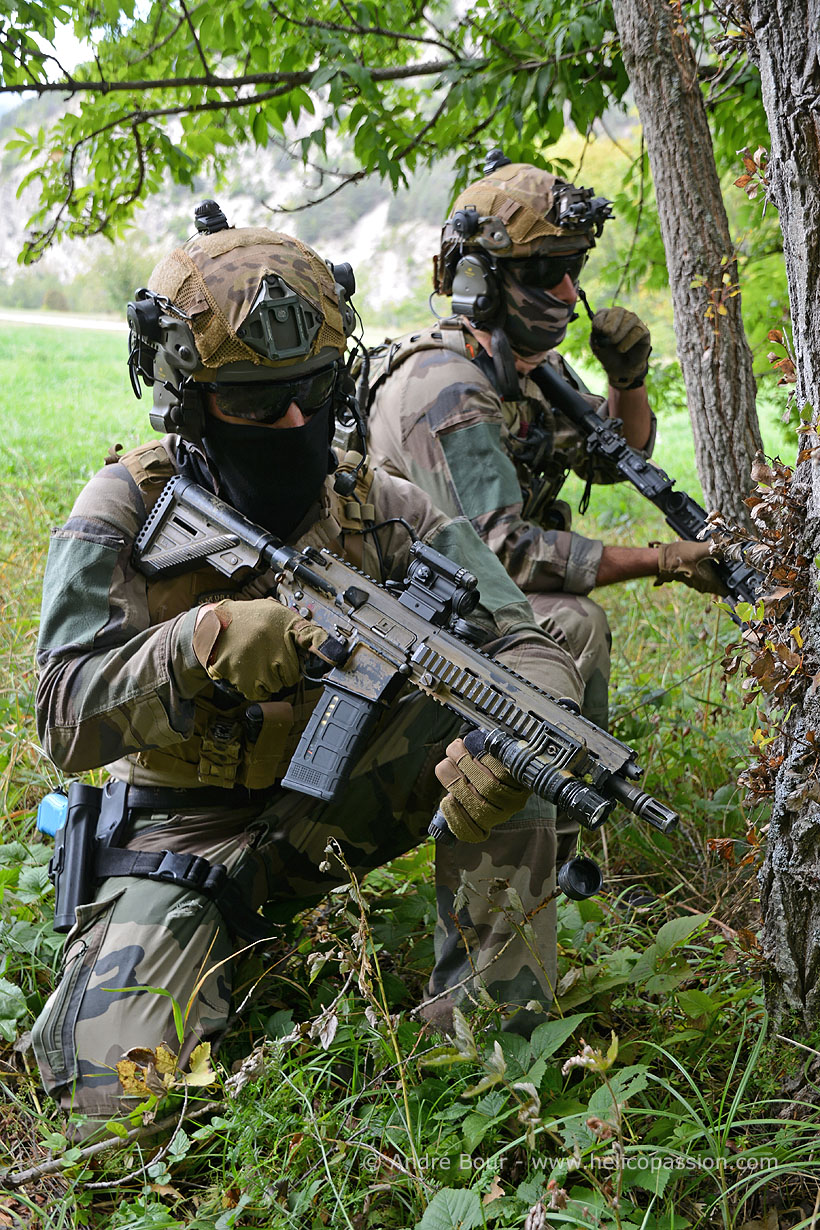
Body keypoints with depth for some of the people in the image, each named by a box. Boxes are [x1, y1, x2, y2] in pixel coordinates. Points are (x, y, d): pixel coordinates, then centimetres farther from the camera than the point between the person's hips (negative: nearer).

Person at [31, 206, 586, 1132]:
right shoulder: (128, 508, -12)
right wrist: (201, 643, -38)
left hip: (331, 808, 2)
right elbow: (65, 722, -19)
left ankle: (490, 1025, -15)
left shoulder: (379, 510, -7)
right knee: (121, 1086, -23)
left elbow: (532, 653, -15)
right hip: (181, 835, -2)